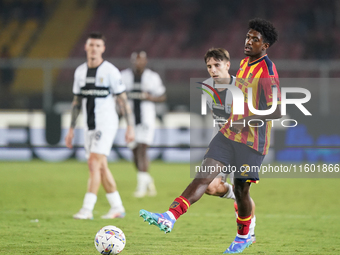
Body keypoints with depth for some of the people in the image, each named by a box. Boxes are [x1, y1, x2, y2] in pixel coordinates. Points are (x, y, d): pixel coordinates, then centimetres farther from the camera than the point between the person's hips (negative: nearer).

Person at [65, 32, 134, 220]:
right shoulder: (80, 72, 9)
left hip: (106, 124, -6)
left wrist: (130, 126, -11)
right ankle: (117, 208, 18)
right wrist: (71, 129, 15)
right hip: (89, 126, 6)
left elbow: (123, 99, -7)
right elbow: (76, 101, 17)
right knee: (101, 168, 8)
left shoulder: (110, 71, -8)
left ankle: (87, 209, -18)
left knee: (94, 163, -16)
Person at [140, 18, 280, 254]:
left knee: (241, 189, 5)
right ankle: (169, 218, -21)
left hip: (252, 141, -7)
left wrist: (247, 121, -26)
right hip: (230, 134, 7)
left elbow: (277, 112, -21)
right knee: (204, 176, -7)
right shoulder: (245, 63, 9)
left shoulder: (268, 72, -17)